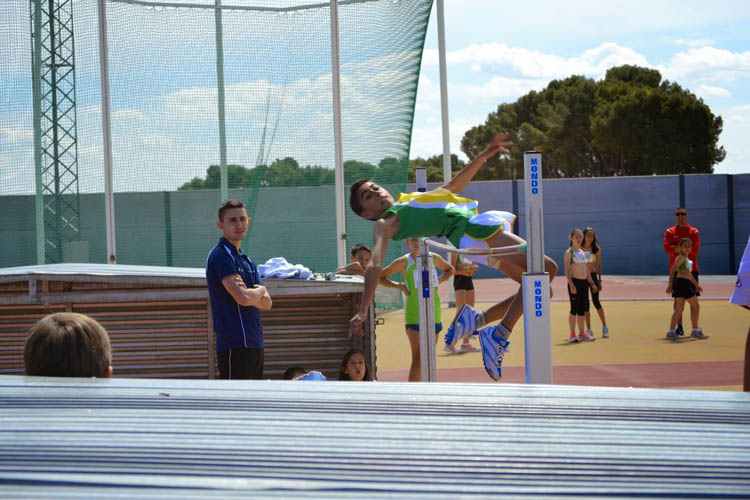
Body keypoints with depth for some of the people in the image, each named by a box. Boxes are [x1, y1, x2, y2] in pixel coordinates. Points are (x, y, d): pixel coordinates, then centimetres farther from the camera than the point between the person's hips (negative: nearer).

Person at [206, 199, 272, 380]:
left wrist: (249, 293, -11)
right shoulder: (220, 256, -11)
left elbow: (267, 303, 10)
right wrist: (260, 290, -1)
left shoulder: (246, 260, 17)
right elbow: (243, 298, -22)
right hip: (235, 346, -9)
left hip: (254, 344, 9)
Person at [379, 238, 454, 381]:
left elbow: (450, 270, 27)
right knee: (417, 358, -12)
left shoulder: (434, 258, 8)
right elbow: (380, 277, 3)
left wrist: (438, 281, 9)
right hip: (414, 315, -5)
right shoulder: (404, 262, -3)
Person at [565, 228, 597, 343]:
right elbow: (567, 270, -12)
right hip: (574, 282, -7)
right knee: (574, 309, -6)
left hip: (584, 282, 7)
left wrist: (592, 283, 18)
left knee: (582, 309, 9)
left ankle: (581, 333, 16)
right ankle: (572, 335, -1)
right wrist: (571, 285, -20)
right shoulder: (569, 253, -6)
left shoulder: (582, 252, 16)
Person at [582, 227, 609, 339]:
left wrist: (599, 280, 2)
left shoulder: (597, 249, 1)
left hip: (593, 276, -1)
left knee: (596, 302, -5)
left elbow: (599, 265, 6)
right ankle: (589, 329, 9)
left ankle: (604, 327, 6)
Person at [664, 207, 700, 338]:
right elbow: (667, 248, -10)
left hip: (691, 268, -1)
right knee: (677, 298, 2)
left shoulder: (694, 232, 4)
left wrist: (677, 248, -10)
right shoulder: (669, 232, 6)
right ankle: (679, 327, 8)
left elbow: (695, 249, -10)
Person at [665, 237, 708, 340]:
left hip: (686, 284, 10)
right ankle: (695, 331, 8)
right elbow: (673, 270, -19)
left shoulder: (686, 258, 20)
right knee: (695, 306, 1)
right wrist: (670, 285, -26)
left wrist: (696, 285, 34)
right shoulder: (681, 258, -11)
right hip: (682, 283, -10)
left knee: (679, 308, 6)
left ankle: (671, 331, 1)